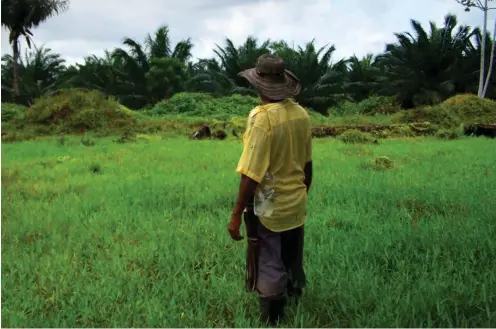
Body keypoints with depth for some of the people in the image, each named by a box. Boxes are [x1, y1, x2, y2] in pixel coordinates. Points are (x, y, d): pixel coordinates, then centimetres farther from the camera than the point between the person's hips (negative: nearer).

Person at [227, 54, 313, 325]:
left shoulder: (262, 118, -22)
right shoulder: (301, 114, -1)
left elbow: (251, 175, -23)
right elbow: (307, 165, 9)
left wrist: (236, 216, -15)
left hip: (269, 210, -7)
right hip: (296, 207, 7)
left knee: (269, 271, 7)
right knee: (293, 267, 23)